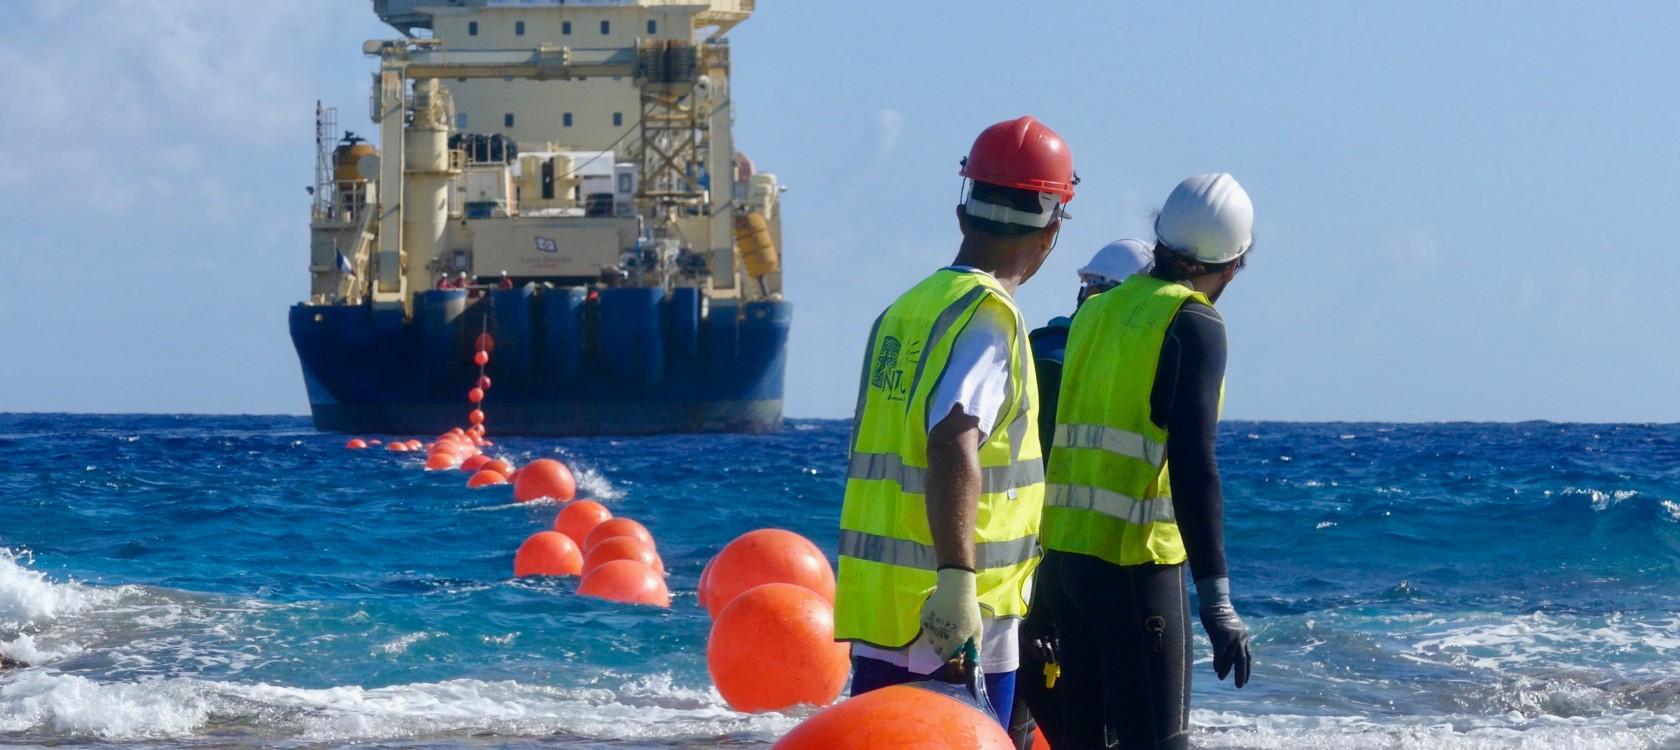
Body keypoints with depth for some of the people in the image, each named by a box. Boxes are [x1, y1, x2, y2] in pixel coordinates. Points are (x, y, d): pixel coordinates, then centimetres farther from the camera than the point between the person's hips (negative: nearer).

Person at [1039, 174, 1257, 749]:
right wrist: (1216, 599, -21)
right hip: (1135, 562, -7)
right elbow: (1193, 468, -18)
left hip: (1065, 550, 8)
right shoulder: (1193, 324, -9)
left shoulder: (1096, 312, 13)